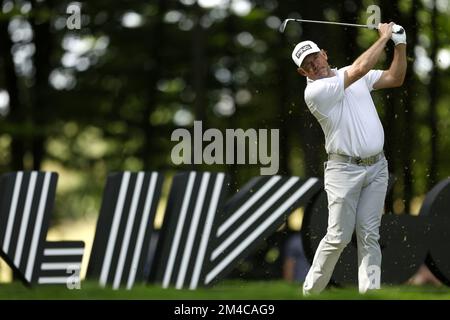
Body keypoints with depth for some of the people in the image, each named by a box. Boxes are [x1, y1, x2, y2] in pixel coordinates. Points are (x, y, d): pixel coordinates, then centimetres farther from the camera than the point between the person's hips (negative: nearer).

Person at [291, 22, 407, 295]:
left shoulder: (354, 77, 11)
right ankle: (311, 291, 9)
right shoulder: (314, 92, -12)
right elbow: (360, 69, -17)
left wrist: (400, 45, -2)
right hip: (344, 169, -5)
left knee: (369, 236, 0)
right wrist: (384, 37, -8)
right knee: (339, 237, -6)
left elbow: (395, 78, 12)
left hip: (377, 167, 5)